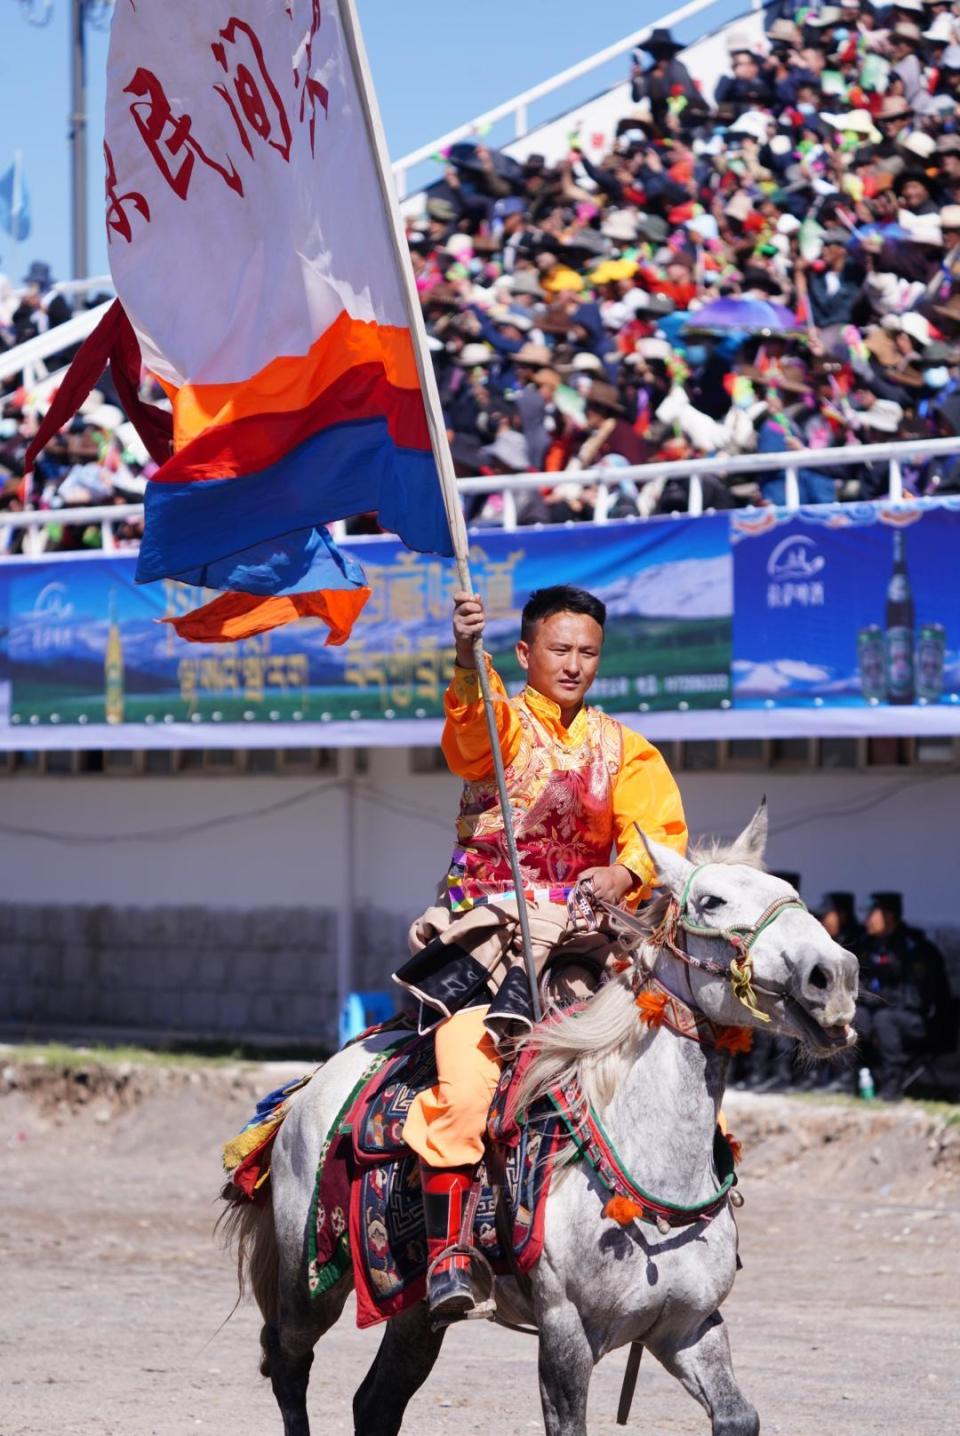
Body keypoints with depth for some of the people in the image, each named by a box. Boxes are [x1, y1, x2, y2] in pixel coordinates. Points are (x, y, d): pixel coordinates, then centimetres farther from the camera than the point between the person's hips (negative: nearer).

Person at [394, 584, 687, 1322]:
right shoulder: (501, 722, 4)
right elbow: (472, 727, -21)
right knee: (464, 1087, -22)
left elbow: (661, 830, 2)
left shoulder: (623, 750, 15)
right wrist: (468, 657, -42)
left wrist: (627, 873, -21)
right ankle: (447, 1250, -18)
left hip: (577, 937, 4)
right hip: (487, 924, -4)